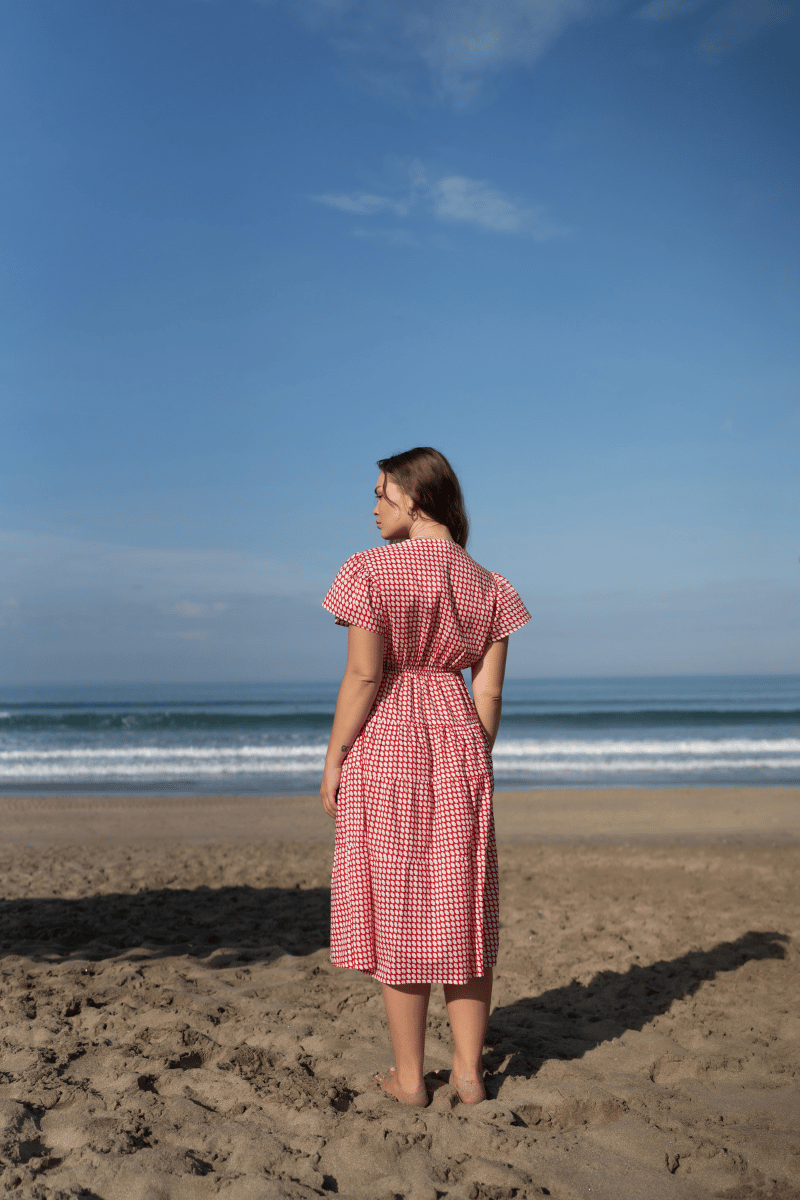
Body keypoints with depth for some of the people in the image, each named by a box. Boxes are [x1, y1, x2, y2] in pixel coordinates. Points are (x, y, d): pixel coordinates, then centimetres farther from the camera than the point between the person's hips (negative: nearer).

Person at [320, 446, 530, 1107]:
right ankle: (470, 1069, 19)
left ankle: (408, 1077, 13)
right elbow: (489, 691, 4)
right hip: (458, 747, 4)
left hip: (385, 747, -4)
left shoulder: (372, 570, -9)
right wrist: (474, 766, 13)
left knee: (397, 909, 4)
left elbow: (363, 676, -13)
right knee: (461, 912, 12)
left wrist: (334, 759, -5)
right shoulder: (488, 586, 5)